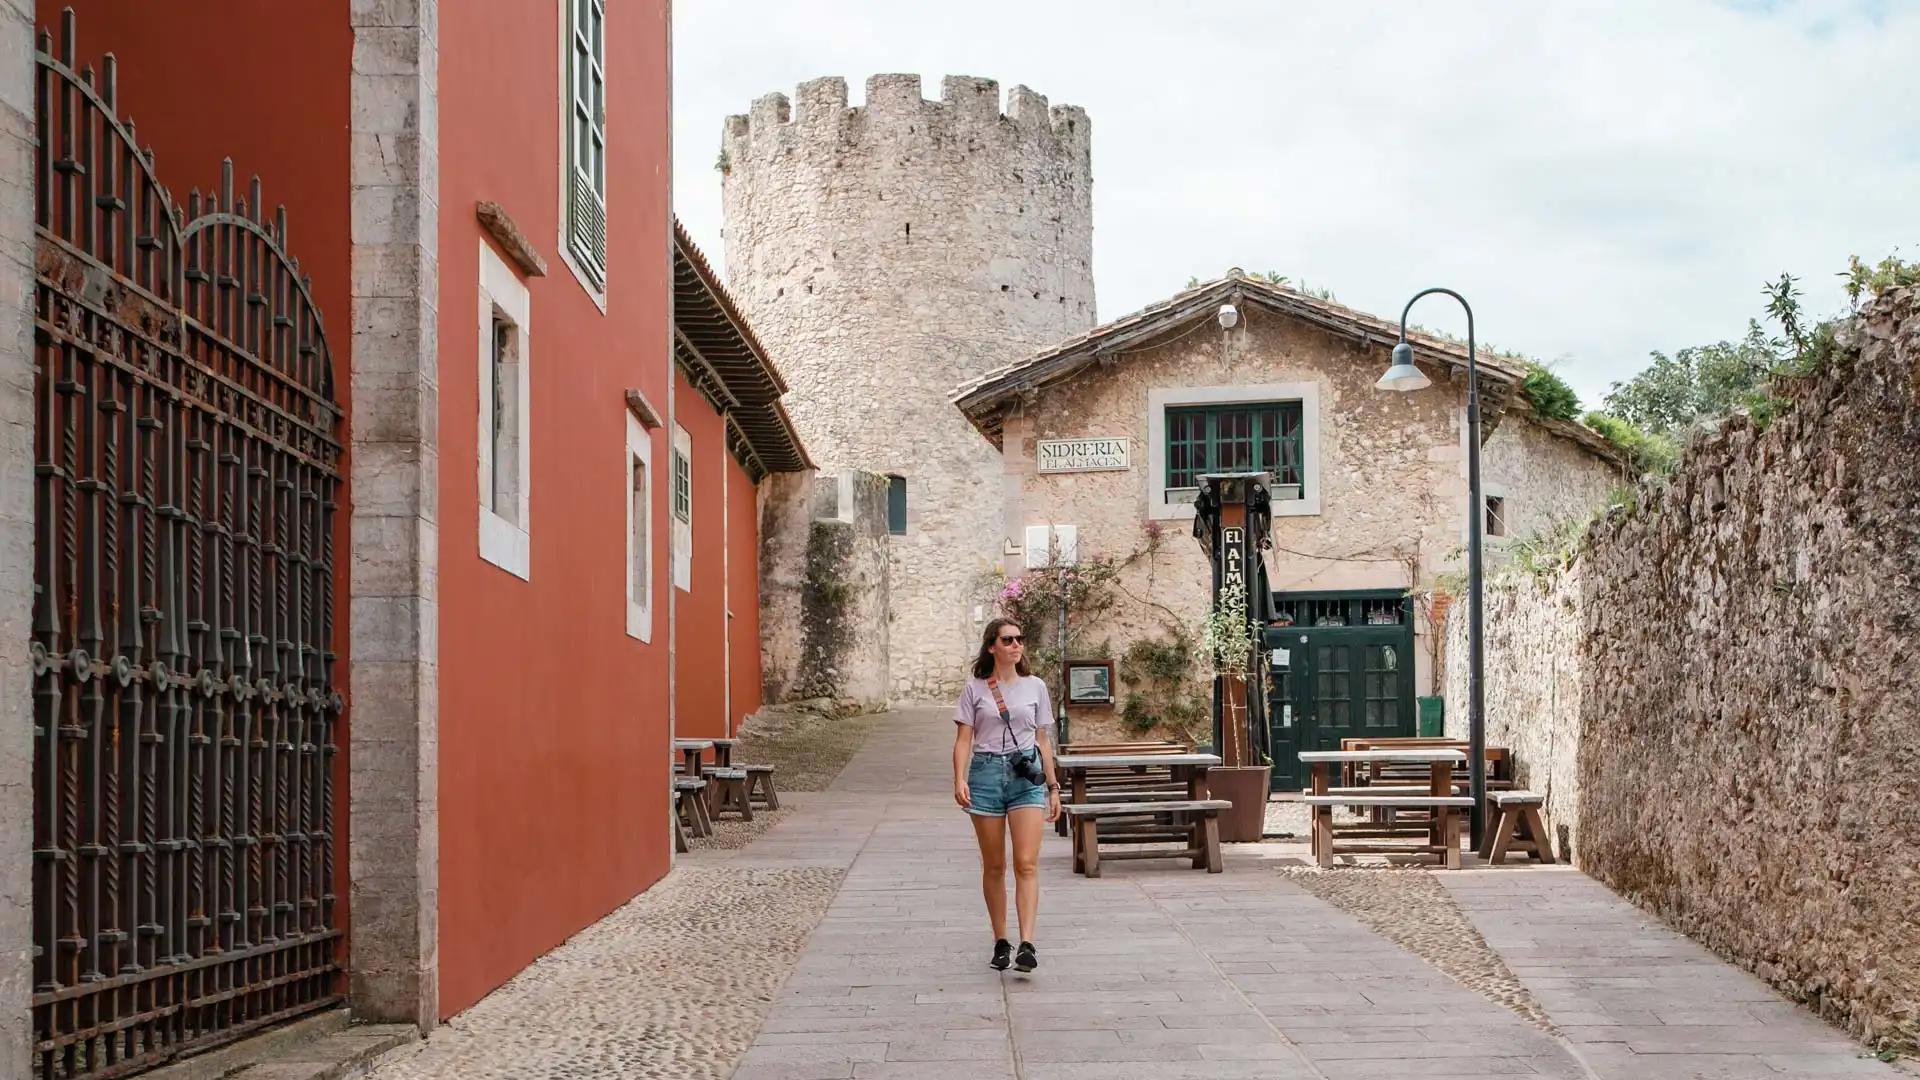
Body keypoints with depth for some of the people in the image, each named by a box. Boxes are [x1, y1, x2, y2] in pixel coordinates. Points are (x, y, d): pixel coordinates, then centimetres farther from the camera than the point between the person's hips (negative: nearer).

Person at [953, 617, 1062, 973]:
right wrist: (959, 780, -14)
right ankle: (1000, 942, 16)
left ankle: (1027, 944, -18)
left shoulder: (1035, 686, 10)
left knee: (1026, 864, -12)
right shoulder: (975, 688, 5)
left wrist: (1053, 787, 13)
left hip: (1027, 774, 0)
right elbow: (963, 739, 1)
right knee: (994, 866, 6)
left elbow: (1043, 740, 14)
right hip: (986, 773, 0)